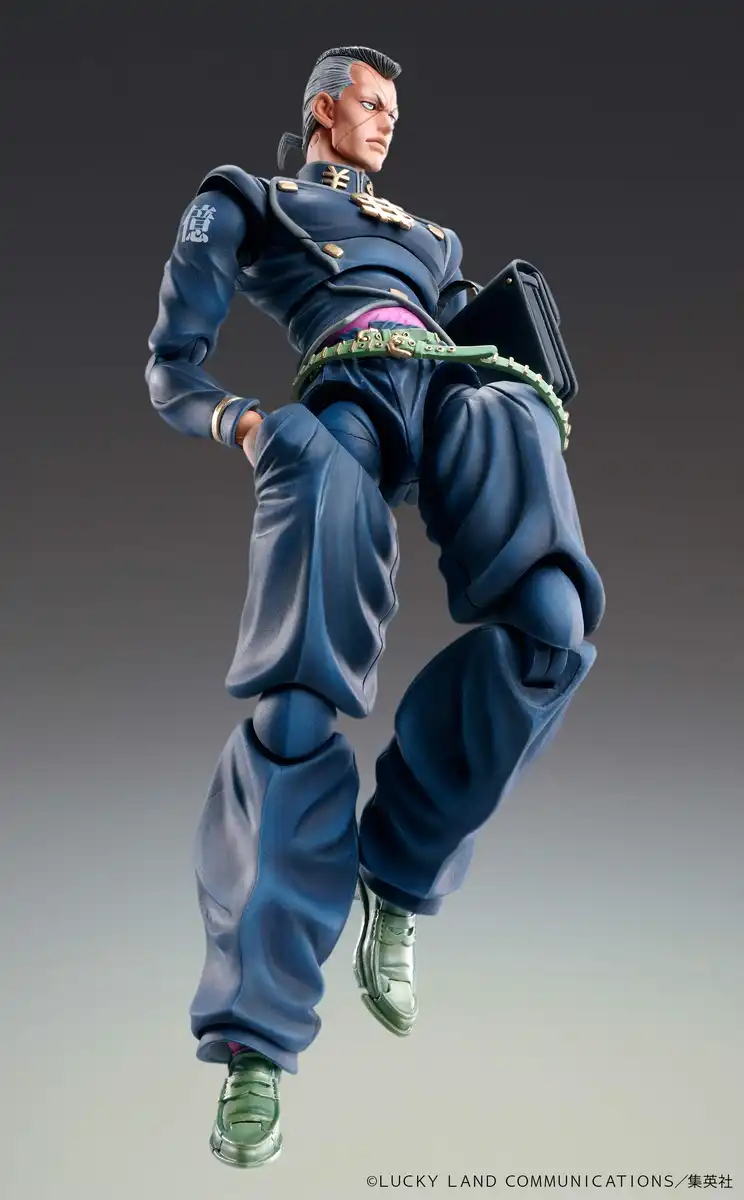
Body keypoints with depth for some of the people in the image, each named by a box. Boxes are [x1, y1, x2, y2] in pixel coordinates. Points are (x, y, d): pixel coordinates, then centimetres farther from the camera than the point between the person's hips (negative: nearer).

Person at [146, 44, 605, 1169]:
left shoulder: (425, 231, 43)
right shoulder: (244, 200, 30)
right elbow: (172, 368, 23)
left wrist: (544, 410, 14)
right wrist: (235, 418, 2)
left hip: (466, 387, 4)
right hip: (346, 392, -4)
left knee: (547, 623, -28)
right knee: (302, 695, -22)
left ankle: (395, 877, -9)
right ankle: (254, 1035, -13)